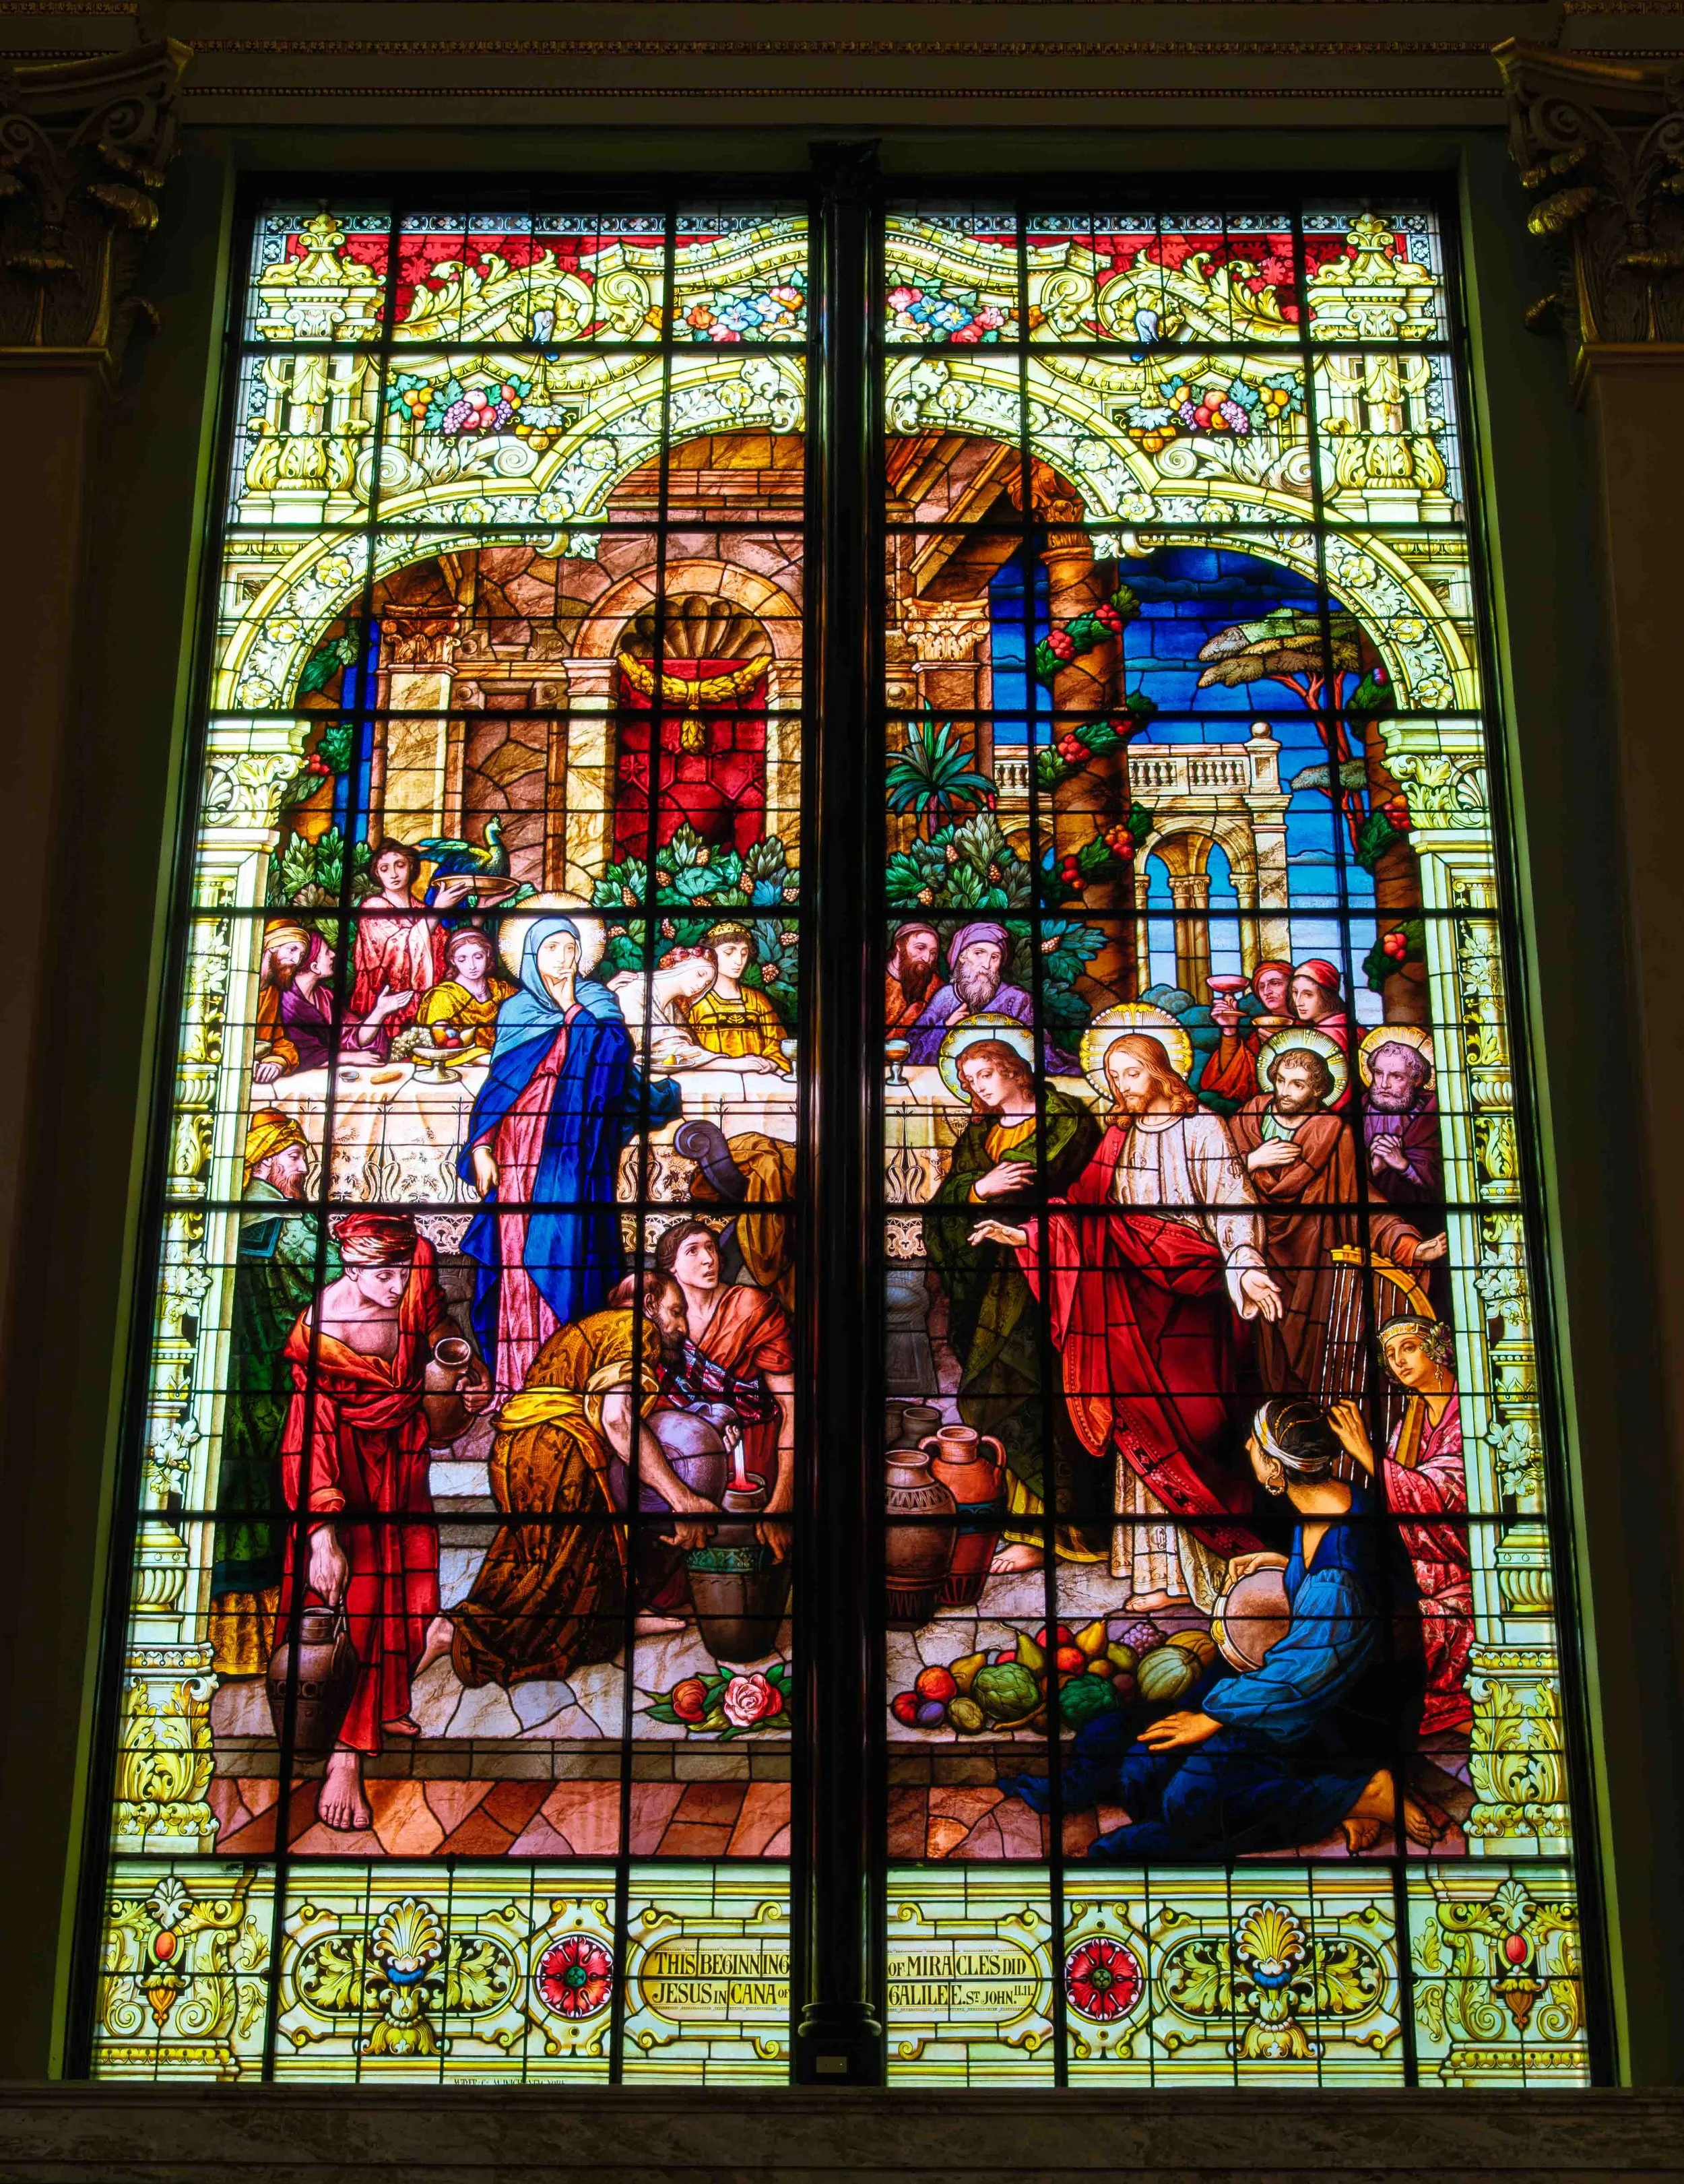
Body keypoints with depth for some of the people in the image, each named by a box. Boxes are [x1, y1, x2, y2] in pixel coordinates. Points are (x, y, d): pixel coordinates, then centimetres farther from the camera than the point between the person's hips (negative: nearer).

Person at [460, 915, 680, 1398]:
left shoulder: (601, 1006, 12)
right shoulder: (516, 1011, 10)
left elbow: (618, 1068, 6)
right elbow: (497, 1081, 5)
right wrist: (481, 1145, -2)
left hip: (577, 1151, 0)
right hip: (522, 1147, 0)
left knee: (570, 1246, -7)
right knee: (519, 1248, -6)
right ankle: (519, 1374, -3)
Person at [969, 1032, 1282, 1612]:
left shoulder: (1201, 1128, 1)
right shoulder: (1118, 1139, 17)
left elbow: (1231, 1204, -9)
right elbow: (1085, 1205, 12)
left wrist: (1247, 1265, -25)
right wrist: (1029, 1235, -2)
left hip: (1186, 1290, -4)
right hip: (1134, 1293, 5)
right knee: (1141, 1420, -3)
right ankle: (1162, 1569, -4)